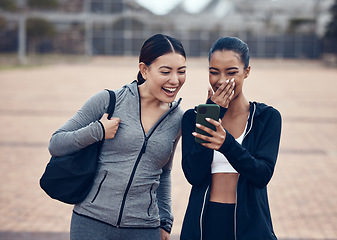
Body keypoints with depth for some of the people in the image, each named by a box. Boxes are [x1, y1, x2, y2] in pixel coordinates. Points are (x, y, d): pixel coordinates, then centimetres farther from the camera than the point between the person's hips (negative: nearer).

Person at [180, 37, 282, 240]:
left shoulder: (268, 117, -1)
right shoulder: (192, 118, 2)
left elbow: (263, 175, -14)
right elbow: (194, 175, -11)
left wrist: (226, 143, -31)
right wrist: (213, 114, -14)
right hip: (203, 223, 1)